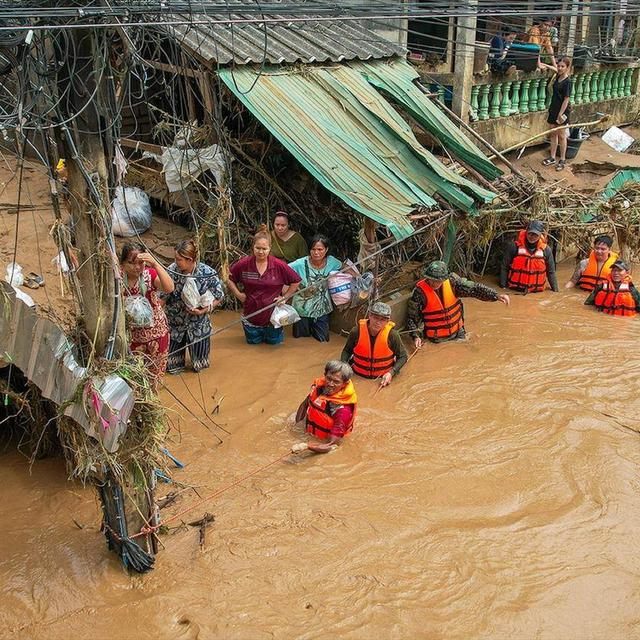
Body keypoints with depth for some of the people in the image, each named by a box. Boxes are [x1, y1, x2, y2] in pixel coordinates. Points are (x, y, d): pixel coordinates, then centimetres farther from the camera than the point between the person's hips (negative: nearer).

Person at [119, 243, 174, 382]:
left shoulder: (149, 273, -15)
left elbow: (169, 288, -33)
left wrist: (155, 263, -41)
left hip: (157, 332, 1)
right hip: (131, 335, -1)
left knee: (155, 370, 21)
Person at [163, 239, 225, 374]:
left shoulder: (207, 273, -17)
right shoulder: (172, 271, -15)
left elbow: (220, 296, -6)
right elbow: (162, 297, -10)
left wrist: (205, 309, -20)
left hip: (198, 325, 0)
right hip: (174, 324, 1)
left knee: (199, 367, 13)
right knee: (172, 368, 7)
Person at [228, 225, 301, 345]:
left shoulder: (279, 265, -16)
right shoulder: (244, 264, -14)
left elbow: (296, 281, -4)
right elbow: (229, 278, 1)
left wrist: (284, 297, -6)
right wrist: (238, 294, -5)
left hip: (272, 316, -1)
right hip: (251, 316, 1)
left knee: (274, 342, 19)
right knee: (253, 342, 20)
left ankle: (276, 331, 51)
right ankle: (256, 334, 54)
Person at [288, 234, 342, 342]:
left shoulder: (332, 262, -10)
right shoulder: (301, 264, -21)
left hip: (322, 310, 2)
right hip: (302, 309, -2)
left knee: (323, 341, 12)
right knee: (301, 339, 14)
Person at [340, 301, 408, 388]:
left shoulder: (392, 335, -15)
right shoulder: (356, 331, -11)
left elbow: (403, 356, -2)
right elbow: (347, 351, 6)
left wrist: (391, 373, -15)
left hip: (383, 378, -1)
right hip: (358, 375, 1)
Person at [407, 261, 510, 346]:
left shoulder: (452, 281, -15)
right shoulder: (420, 291, -22)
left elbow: (474, 288, -17)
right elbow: (412, 317, -13)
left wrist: (496, 295, -27)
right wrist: (416, 336, -24)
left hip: (458, 333, 4)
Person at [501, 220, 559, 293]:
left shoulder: (546, 250, 5)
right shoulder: (514, 247, -1)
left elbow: (551, 272, 13)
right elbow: (504, 268, 4)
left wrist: (555, 290, 11)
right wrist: (502, 287, 2)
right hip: (514, 290, -2)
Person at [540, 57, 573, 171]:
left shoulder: (568, 82, -19)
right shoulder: (558, 77, 4)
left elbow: (566, 100, -20)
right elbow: (556, 69, 30)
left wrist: (560, 114, -21)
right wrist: (546, 65, 34)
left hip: (563, 111, -8)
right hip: (553, 109, 8)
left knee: (561, 136, 1)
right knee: (553, 134, 13)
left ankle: (562, 160, 11)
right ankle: (552, 158, 22)